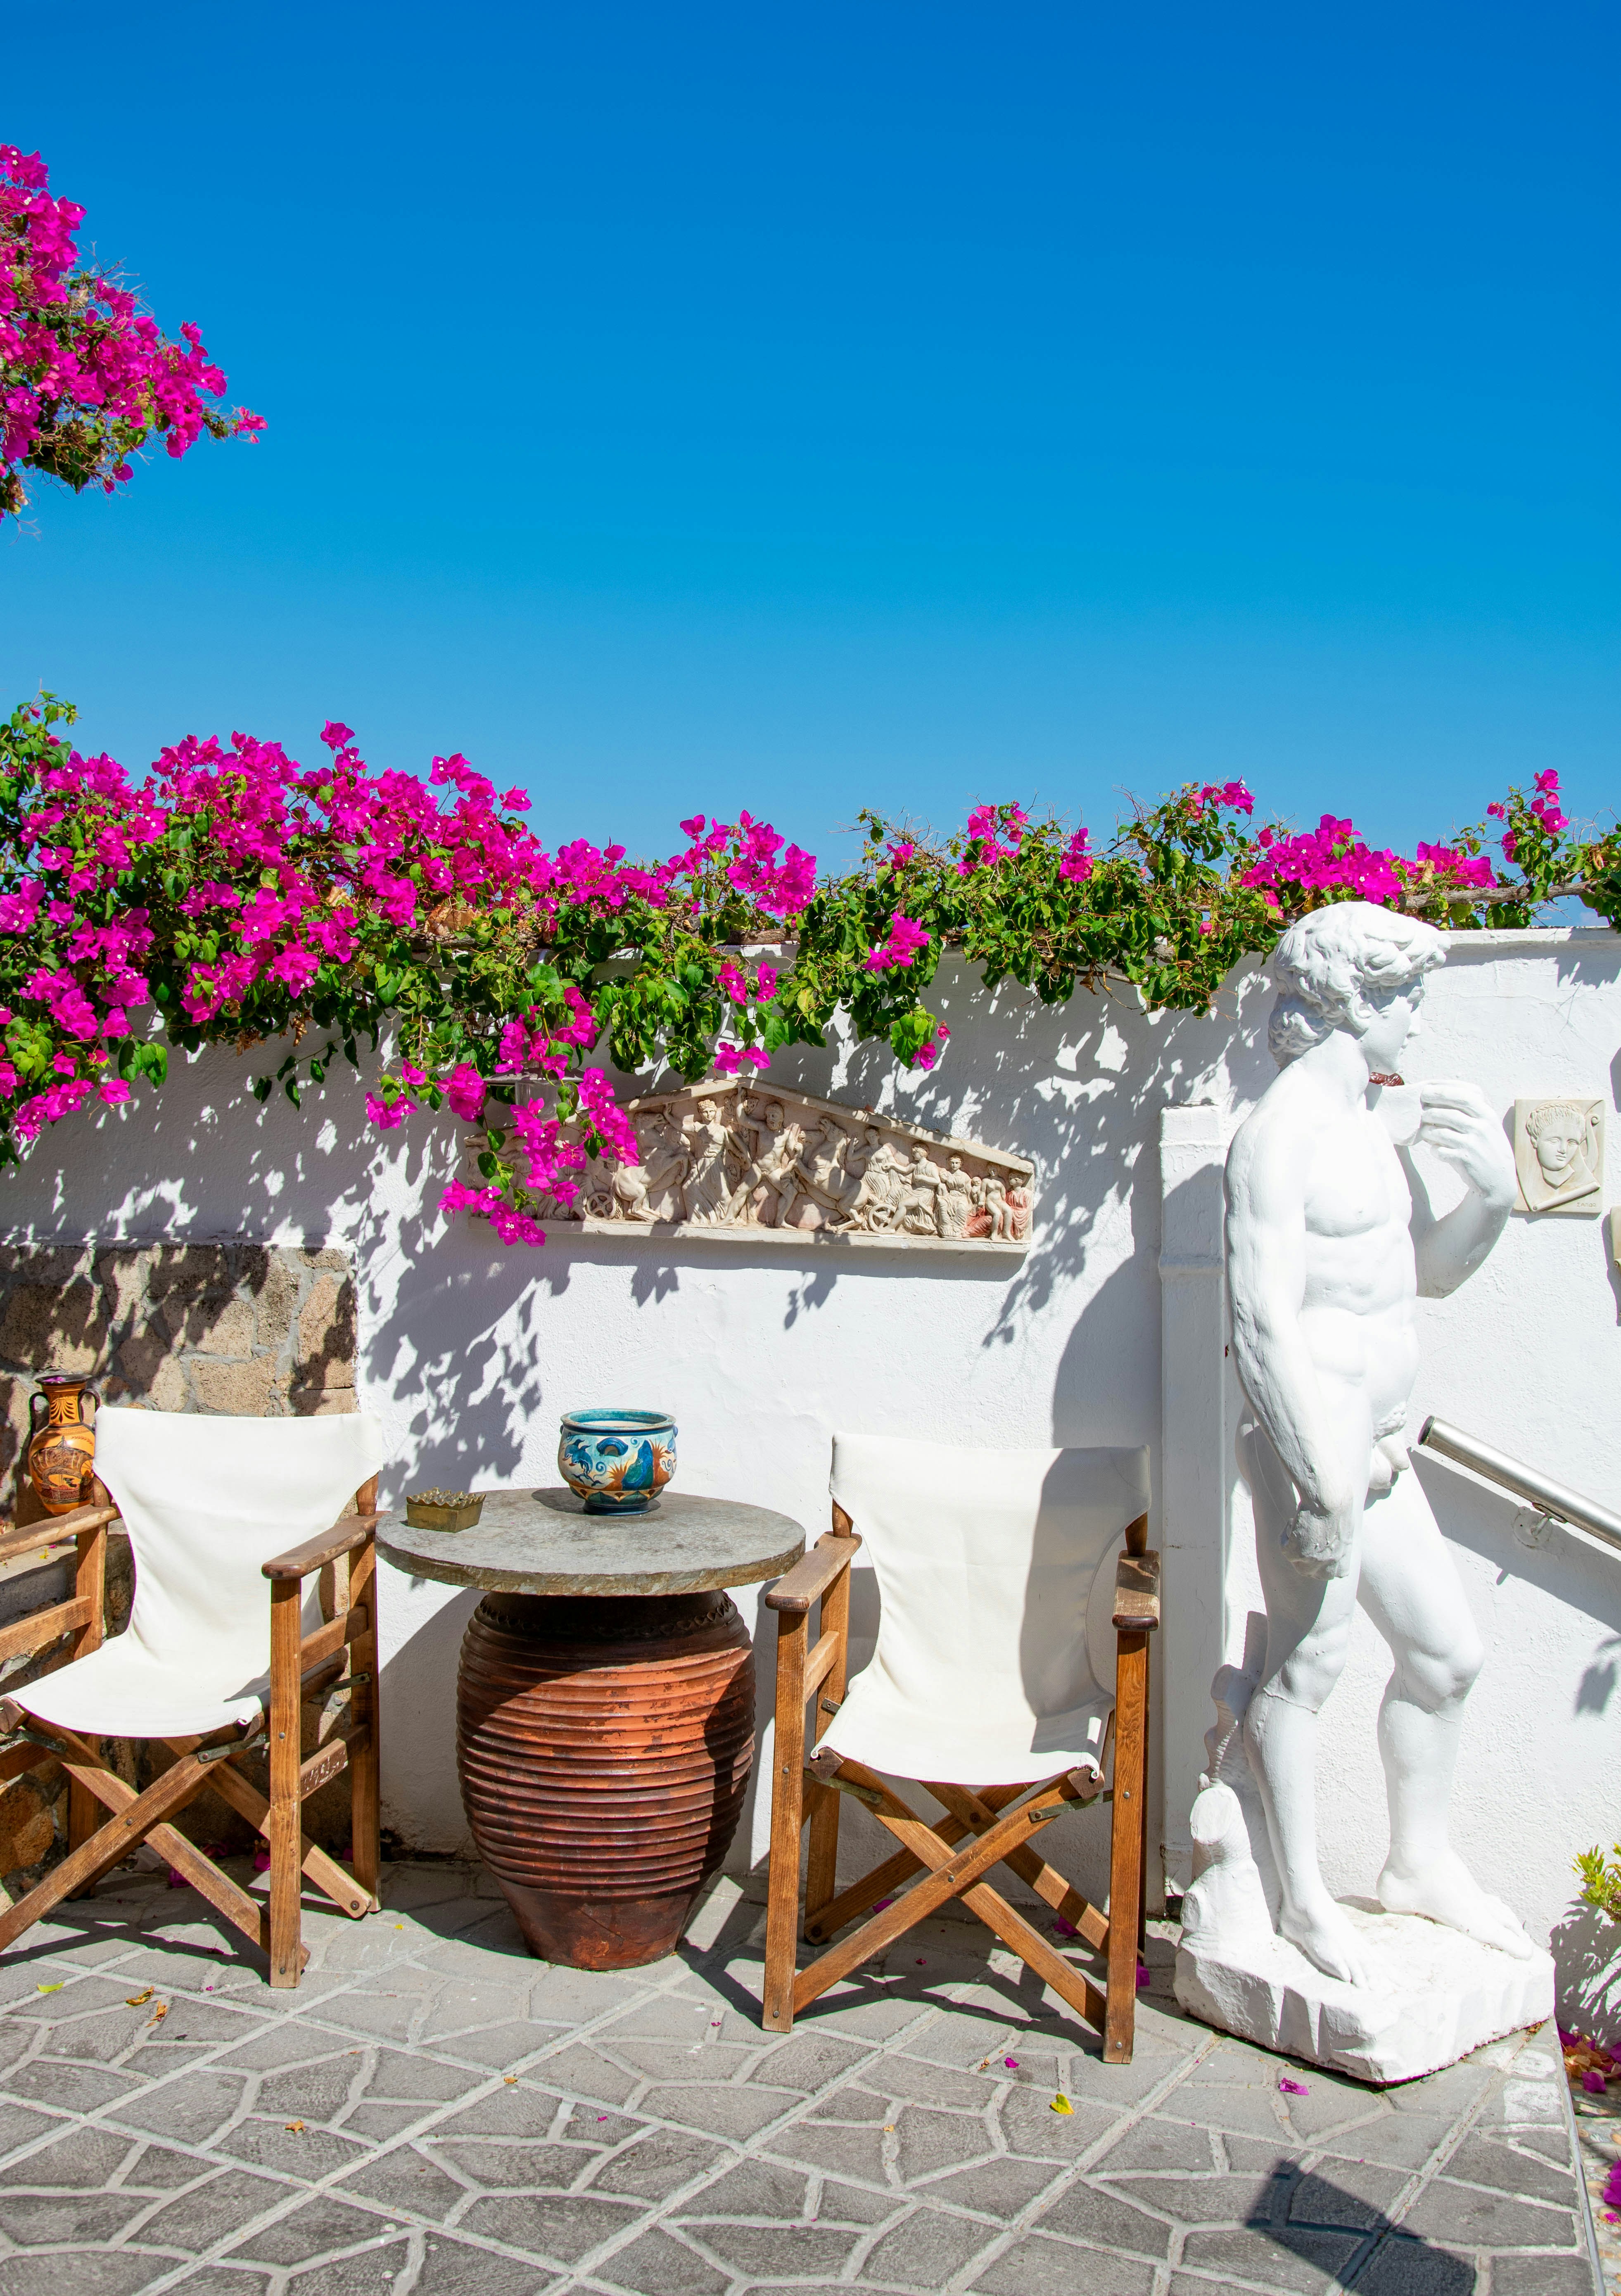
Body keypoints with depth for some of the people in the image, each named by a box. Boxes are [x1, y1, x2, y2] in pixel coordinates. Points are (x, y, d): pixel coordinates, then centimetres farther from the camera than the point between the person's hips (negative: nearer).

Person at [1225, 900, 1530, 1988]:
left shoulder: (1368, 1124, 14)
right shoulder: (1282, 1134, -15)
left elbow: (1433, 1272, 22)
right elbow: (1265, 1319, -20)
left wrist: (1495, 1193, 3)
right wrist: (1326, 1482, -21)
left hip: (1375, 1443, 10)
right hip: (1311, 1440, -10)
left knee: (1447, 1651, 16)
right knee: (1310, 1664, 2)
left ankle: (1421, 1863, 34)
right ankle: (1305, 1899, 19)